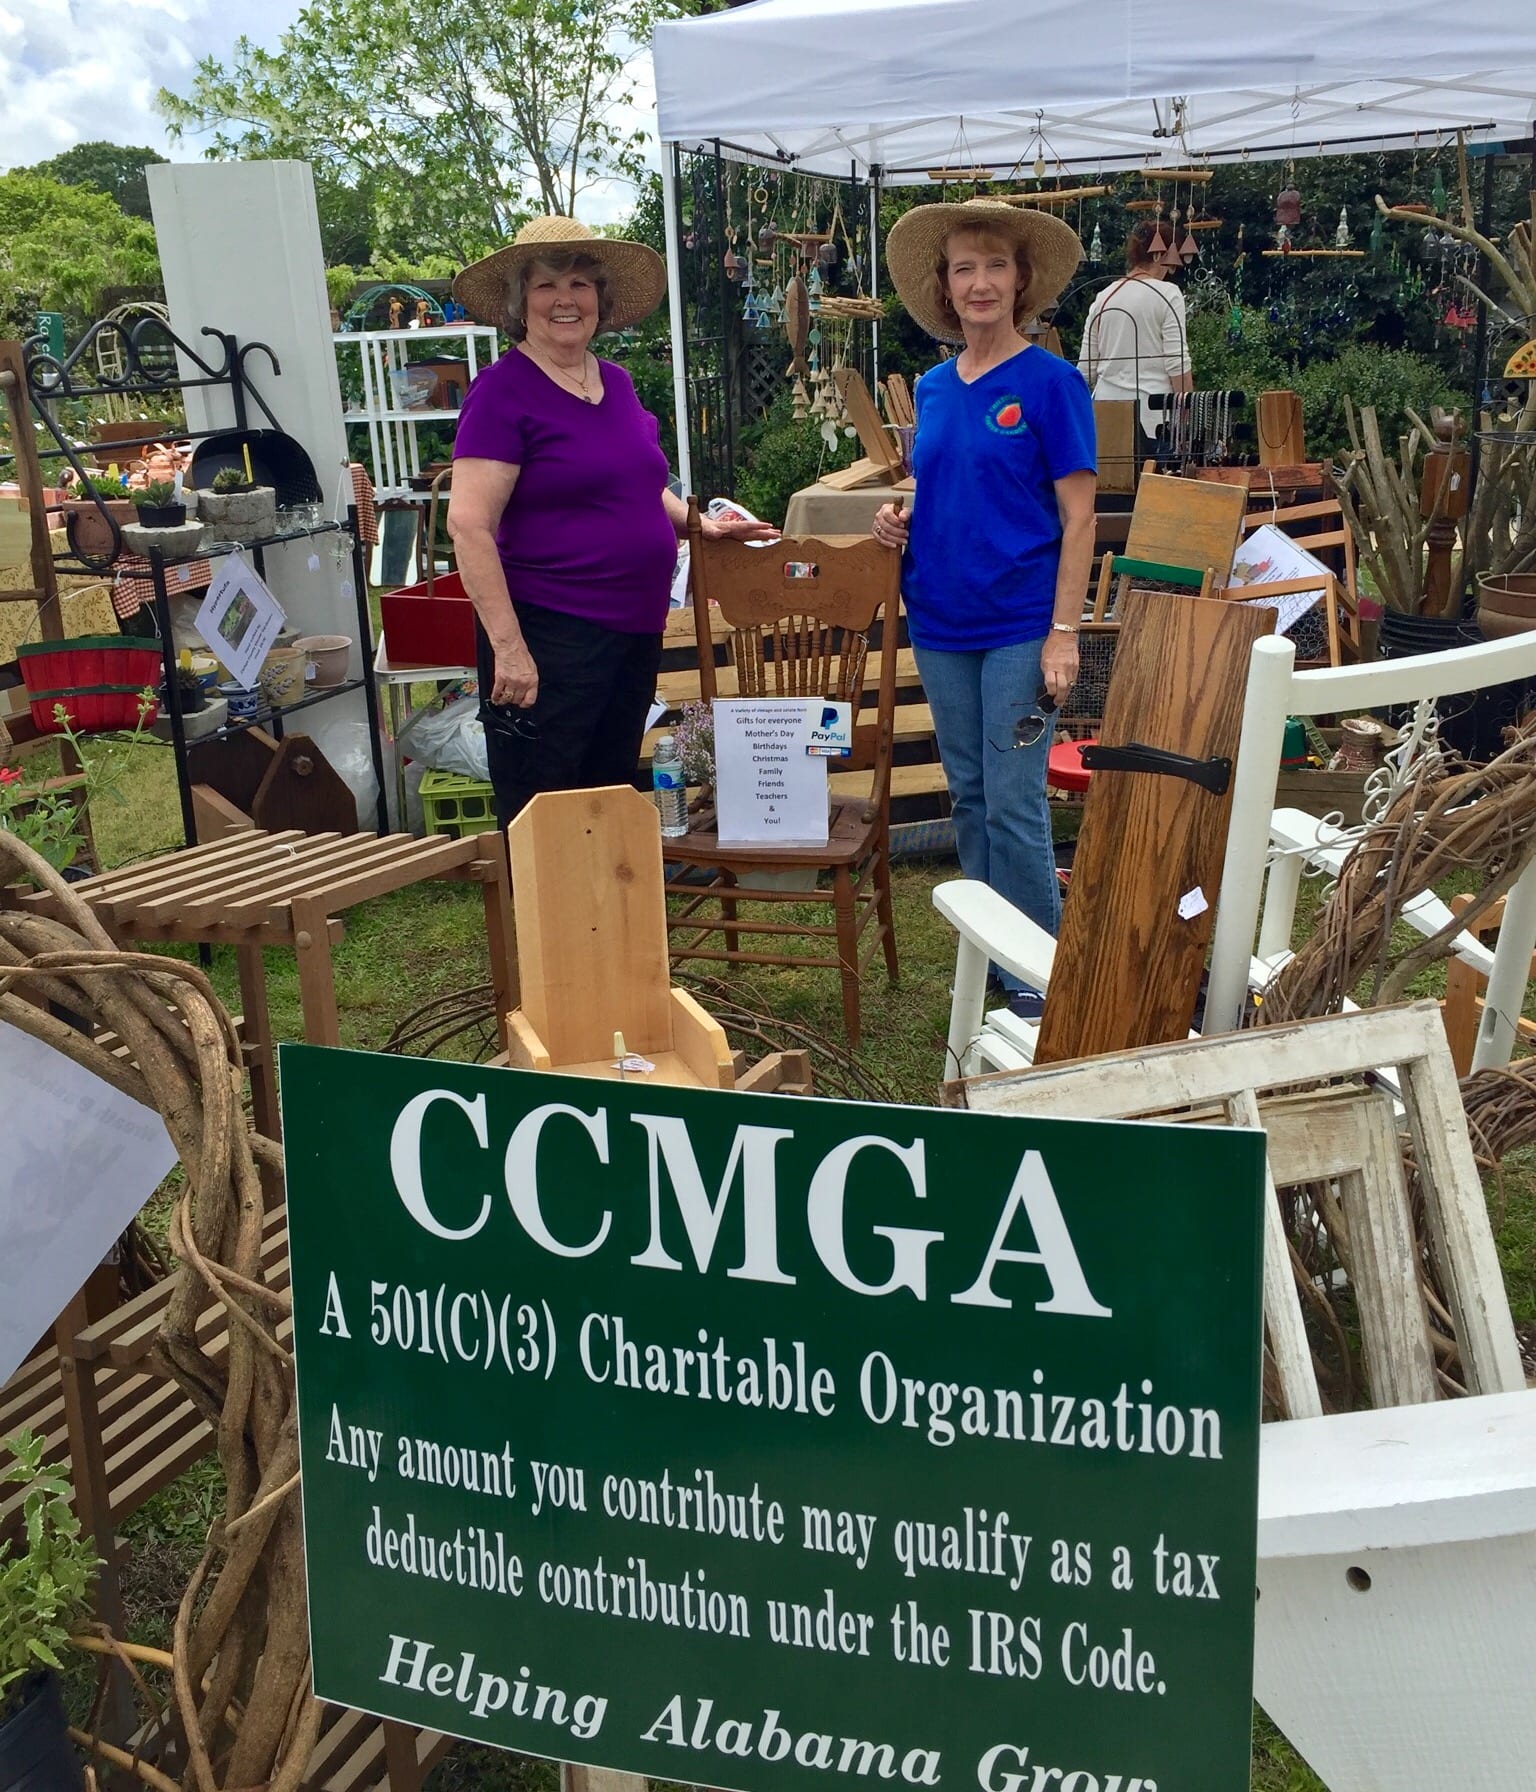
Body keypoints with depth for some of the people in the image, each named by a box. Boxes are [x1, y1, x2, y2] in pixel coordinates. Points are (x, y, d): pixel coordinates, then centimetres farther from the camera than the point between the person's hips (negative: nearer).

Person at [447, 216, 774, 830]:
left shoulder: (615, 382, 11)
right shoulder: (504, 389, -11)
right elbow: (469, 525, -18)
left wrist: (698, 522, 10)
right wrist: (507, 646, -23)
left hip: (635, 629, 8)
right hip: (550, 636, -8)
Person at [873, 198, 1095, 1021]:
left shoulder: (1050, 381, -6)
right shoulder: (933, 388, 10)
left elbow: (1077, 518, -8)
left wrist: (1064, 633, -15)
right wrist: (899, 519, 0)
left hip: (1019, 624, -6)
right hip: (940, 622, 6)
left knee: (1014, 806, -5)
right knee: (968, 798, 12)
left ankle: (1038, 977, 8)